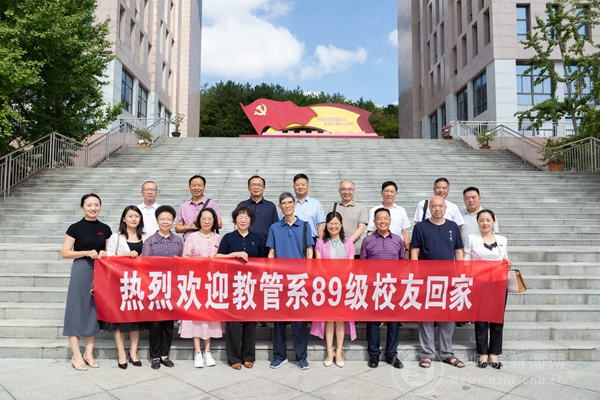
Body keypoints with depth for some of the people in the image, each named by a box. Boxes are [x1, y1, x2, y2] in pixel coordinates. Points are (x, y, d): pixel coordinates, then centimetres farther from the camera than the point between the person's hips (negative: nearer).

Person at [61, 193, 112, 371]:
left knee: (94, 310, 9)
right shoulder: (75, 228, -4)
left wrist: (104, 254, -5)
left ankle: (89, 353, 20)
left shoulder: (105, 229, 8)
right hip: (80, 271, -4)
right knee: (76, 310, -1)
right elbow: (64, 253, -6)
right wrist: (86, 252, -17)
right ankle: (76, 356, 8)